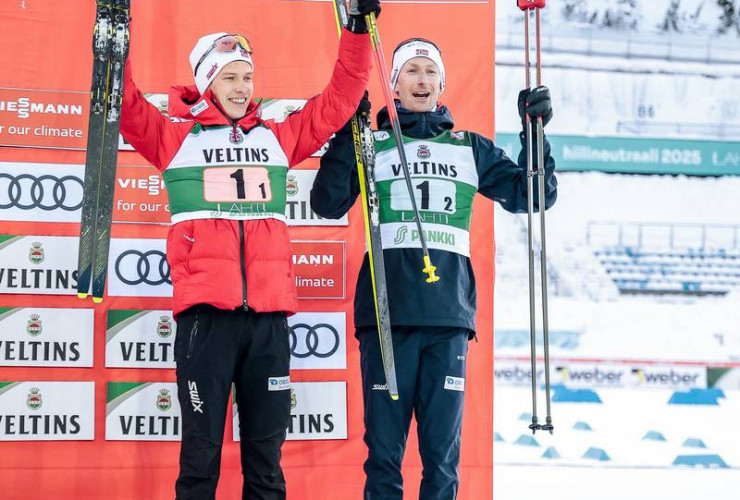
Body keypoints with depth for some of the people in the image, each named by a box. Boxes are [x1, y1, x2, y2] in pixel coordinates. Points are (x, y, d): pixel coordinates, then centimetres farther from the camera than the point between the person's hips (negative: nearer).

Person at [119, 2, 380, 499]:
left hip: (269, 316, 3)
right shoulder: (176, 137, 9)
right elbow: (126, 105, -1)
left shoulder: (277, 138, 16)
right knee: (202, 448, 1)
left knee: (266, 449, 7)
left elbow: (339, 101, 17)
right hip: (205, 313, -3)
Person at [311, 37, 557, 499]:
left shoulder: (470, 148, 18)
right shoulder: (371, 146, 12)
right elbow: (328, 205, -1)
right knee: (384, 448, -1)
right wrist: (346, 136, -10)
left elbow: (529, 197, 16)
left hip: (449, 314, 2)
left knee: (443, 452, 2)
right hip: (387, 314, -2)